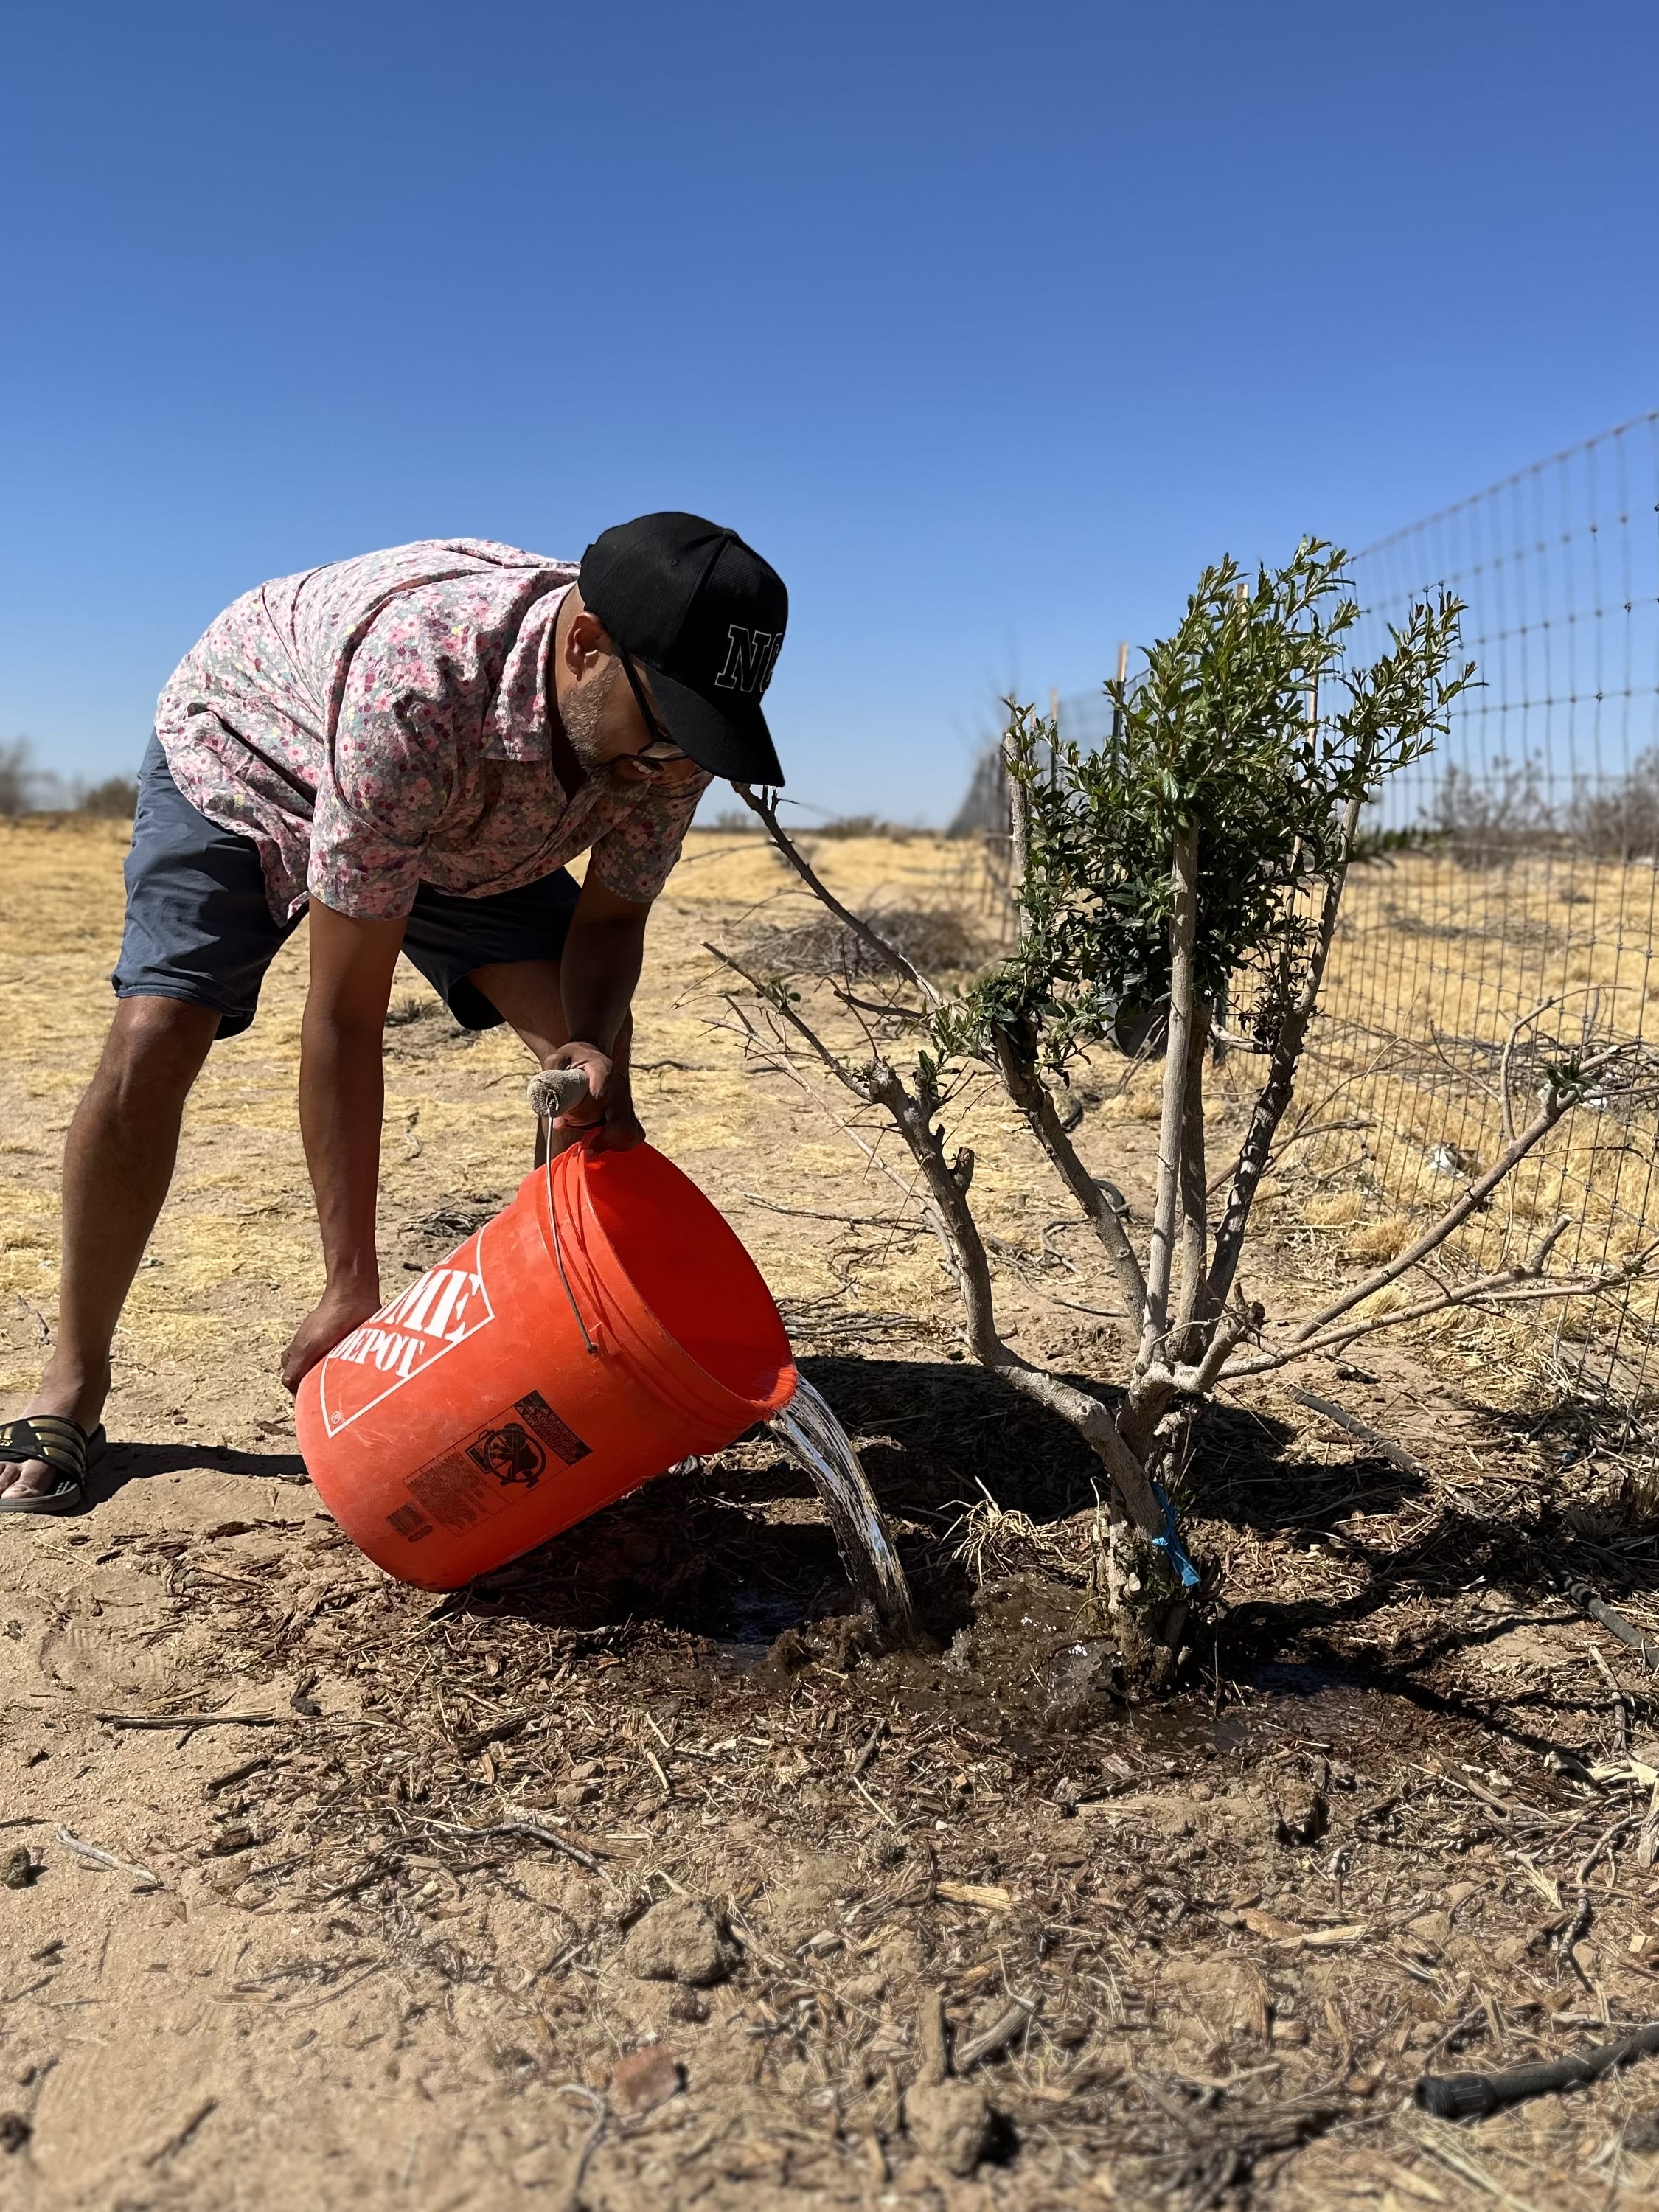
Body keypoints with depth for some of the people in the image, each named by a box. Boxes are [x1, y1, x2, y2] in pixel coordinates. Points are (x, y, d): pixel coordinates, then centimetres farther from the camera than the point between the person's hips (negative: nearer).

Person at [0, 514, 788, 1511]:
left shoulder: (665, 723, -28)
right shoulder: (414, 693, -45)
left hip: (464, 819, 5)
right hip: (243, 757, -4)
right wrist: (351, 1288, -34)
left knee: (590, 1042, -12)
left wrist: (592, 1044, -37)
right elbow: (346, 1016, -39)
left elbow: (610, 918, -13)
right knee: (155, 1035, -22)